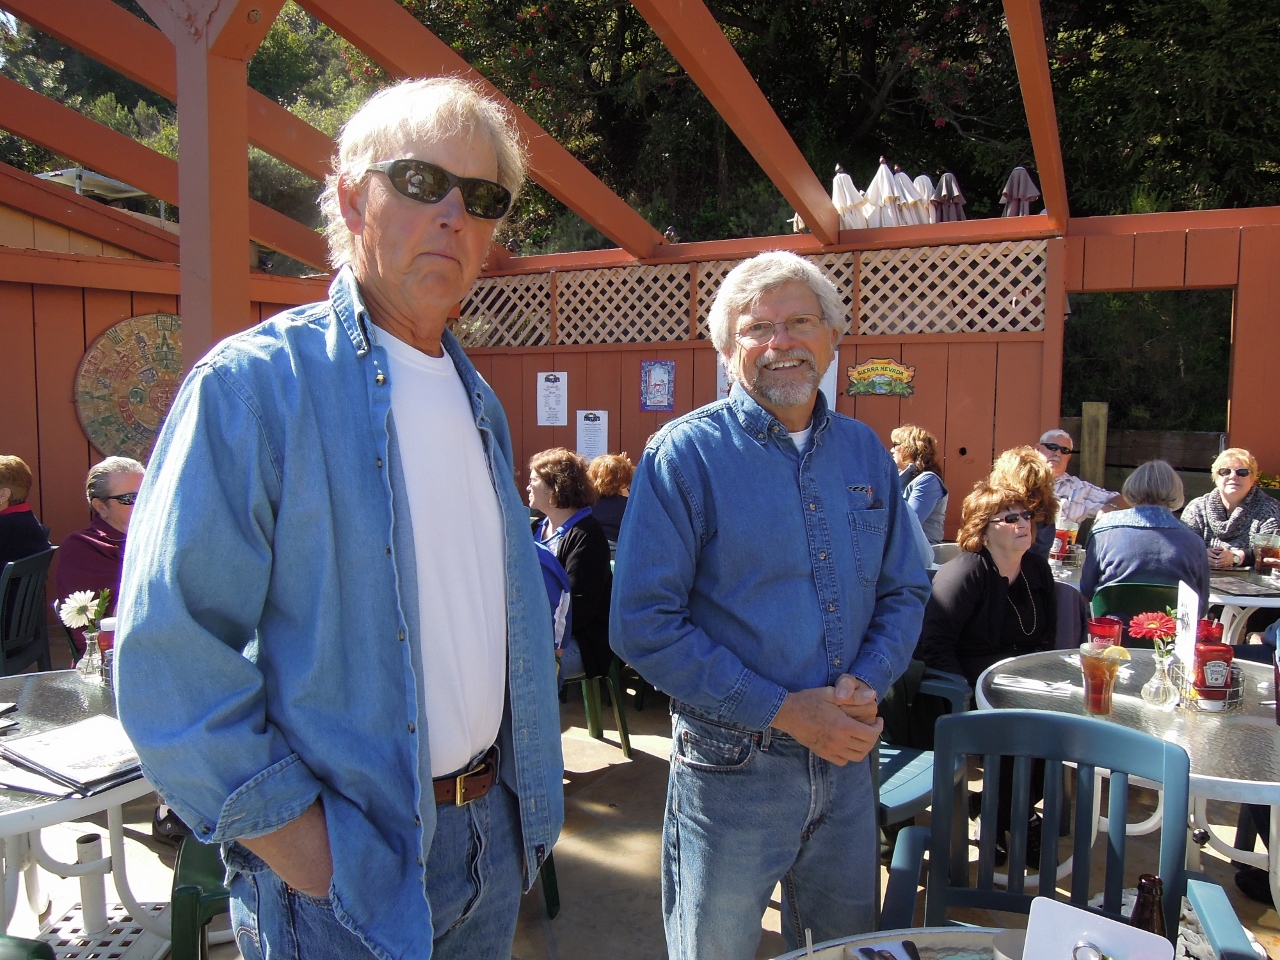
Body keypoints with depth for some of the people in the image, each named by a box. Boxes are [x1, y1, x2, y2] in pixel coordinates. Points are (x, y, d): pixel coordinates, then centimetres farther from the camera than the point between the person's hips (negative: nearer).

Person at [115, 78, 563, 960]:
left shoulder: (478, 399, 7)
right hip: (340, 862, -6)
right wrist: (283, 829, -17)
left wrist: (525, 783, 9)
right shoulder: (253, 385, -16)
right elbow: (170, 648, -18)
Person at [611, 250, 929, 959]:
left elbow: (905, 591, 10)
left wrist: (867, 682, -10)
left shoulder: (865, 452, 5)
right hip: (731, 767, -4)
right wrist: (783, 711, -19)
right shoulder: (684, 455, -12)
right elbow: (642, 626, -17)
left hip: (847, 758, 5)